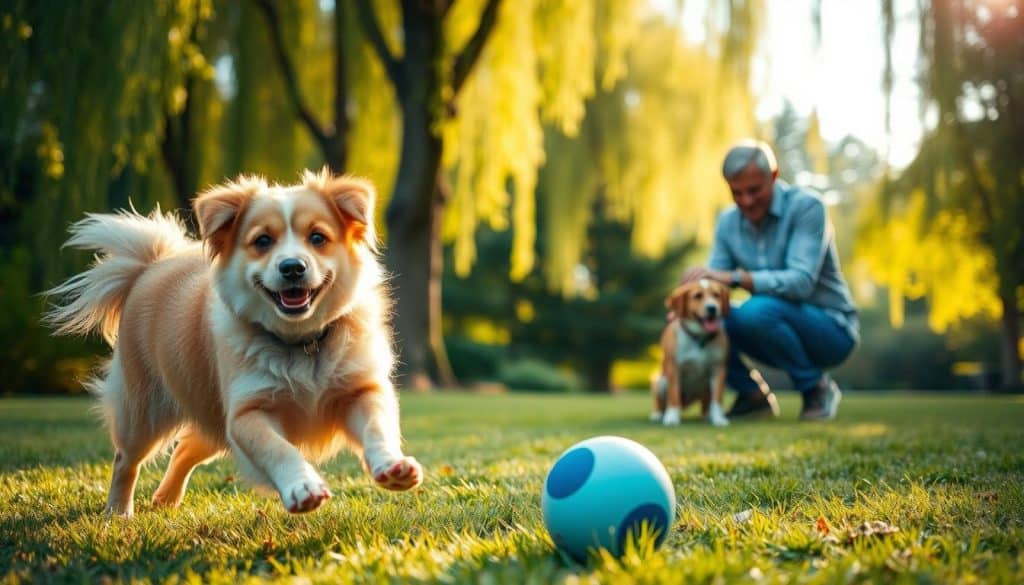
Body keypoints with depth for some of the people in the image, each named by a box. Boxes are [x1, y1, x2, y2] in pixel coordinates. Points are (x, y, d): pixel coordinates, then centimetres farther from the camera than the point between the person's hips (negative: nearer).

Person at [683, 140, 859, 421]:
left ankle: (817, 387, -11)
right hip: (787, 331, 6)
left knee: (757, 310, -34)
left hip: (831, 328, -6)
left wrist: (735, 277, -40)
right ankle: (752, 394, 5)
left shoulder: (806, 207, -18)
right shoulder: (728, 222, 1)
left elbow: (801, 282, -30)